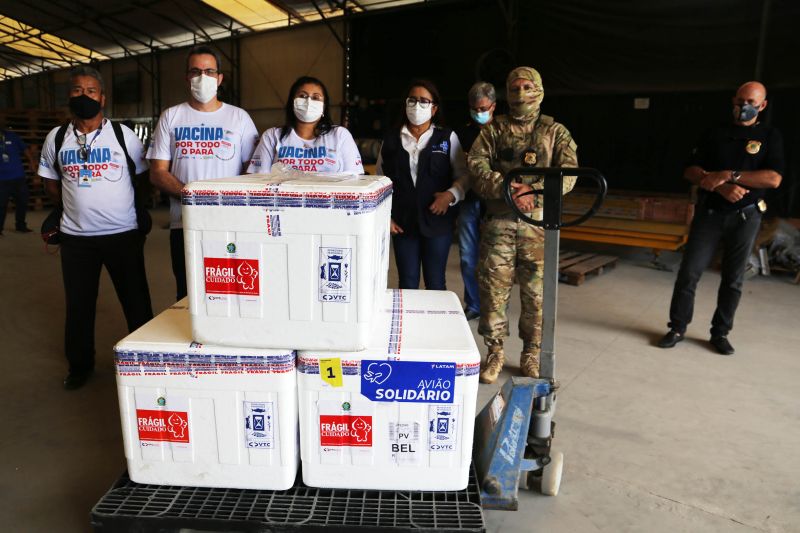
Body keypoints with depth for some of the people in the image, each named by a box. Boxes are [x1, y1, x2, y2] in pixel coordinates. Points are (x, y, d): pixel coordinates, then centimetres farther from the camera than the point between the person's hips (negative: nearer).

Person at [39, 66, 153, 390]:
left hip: (123, 233, -2)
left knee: (136, 301, 6)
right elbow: (50, 183, 16)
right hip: (75, 237, 2)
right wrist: (75, 208, 13)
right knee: (78, 304, 12)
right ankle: (80, 365, 29)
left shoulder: (123, 135, -2)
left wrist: (137, 212, 6)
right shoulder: (56, 138, 4)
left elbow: (143, 175, 6)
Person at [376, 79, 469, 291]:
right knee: (407, 283, 9)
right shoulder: (391, 139, 7)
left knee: (435, 282, 6)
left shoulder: (447, 138, 2)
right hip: (403, 222, 2)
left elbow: (463, 175, 4)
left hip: (437, 220, -1)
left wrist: (451, 195, -16)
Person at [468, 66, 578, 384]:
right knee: (493, 288, 1)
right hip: (498, 220, 0)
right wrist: (504, 189, -19)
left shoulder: (555, 131, 10)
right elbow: (476, 164, -3)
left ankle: (532, 354, 22)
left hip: (539, 221, 0)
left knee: (536, 292, 5)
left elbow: (568, 172, -3)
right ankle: (495, 352, 18)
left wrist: (535, 191, -19)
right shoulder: (493, 130, 11)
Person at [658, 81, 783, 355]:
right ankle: (677, 327, 6)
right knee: (689, 272, -4)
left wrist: (728, 175, -17)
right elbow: (691, 171, 1)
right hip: (709, 213, 1)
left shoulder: (770, 136, 5)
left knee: (733, 279, 5)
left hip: (745, 217, 0)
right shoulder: (714, 134, 10)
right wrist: (721, 187, -15)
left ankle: (720, 333, 16)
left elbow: (773, 178, -9)